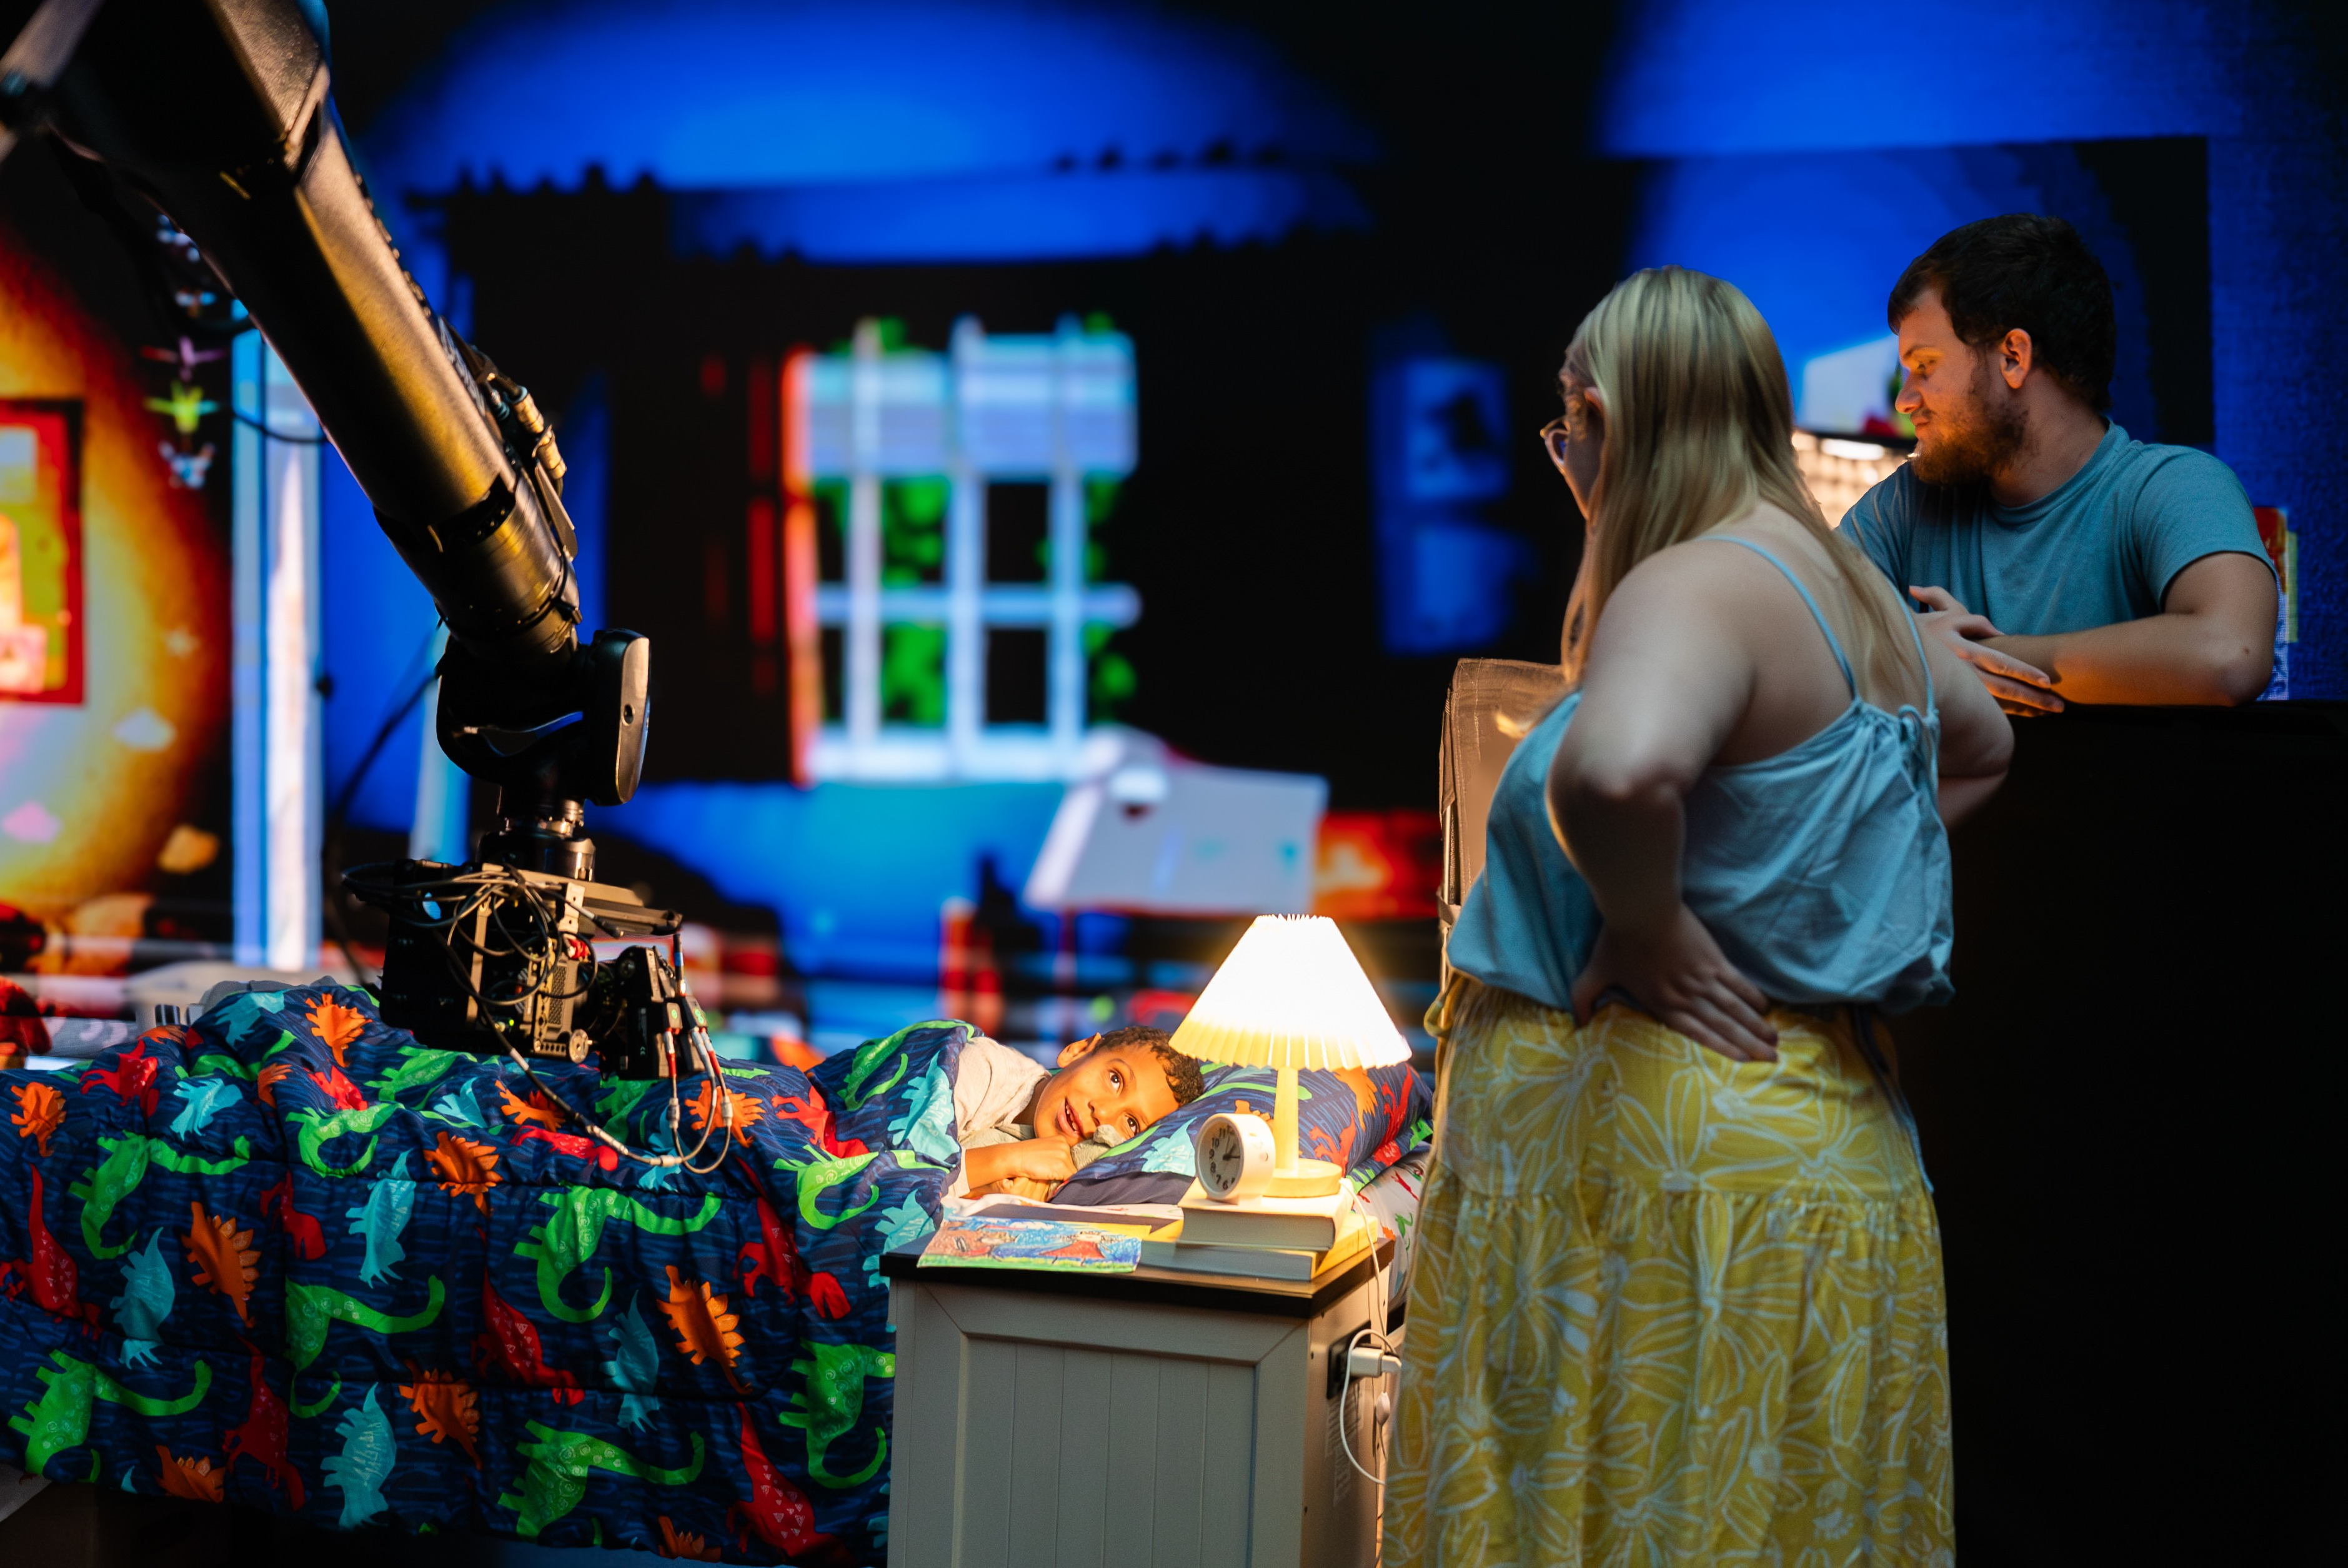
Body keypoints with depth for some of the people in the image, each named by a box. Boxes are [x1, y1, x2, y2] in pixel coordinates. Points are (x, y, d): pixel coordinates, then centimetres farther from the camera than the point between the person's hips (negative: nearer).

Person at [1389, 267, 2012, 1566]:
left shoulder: (1693, 586, -17)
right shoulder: (1850, 584, 13)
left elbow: (1617, 770, -40)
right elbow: (1981, 746, 32)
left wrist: (1649, 928, -21)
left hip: (1655, 1155, -10)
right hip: (1824, 1133, 10)